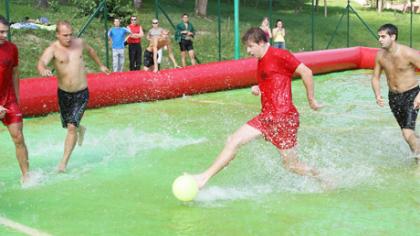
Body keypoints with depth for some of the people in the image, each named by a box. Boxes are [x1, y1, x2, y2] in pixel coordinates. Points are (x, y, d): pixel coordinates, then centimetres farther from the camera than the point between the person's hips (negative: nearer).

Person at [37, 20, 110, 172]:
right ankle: (80, 130, 59)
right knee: (68, 125, 21)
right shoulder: (53, 49, -15)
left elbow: (90, 50, 21)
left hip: (81, 93, 0)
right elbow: (41, 62, -35)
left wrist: (100, 65, 32)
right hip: (63, 93, 1)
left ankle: (64, 163, -4)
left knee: (71, 127, -13)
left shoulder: (79, 43, -3)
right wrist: (43, 70, -58)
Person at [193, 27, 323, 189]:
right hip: (266, 116, 8)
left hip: (283, 116, -8)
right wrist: (257, 90, 8)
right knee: (233, 141, -1)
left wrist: (311, 100, -5)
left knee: (292, 165, 1)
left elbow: (306, 72, -10)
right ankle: (205, 177, 3)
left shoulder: (279, 55, -10)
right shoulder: (261, 62, 16)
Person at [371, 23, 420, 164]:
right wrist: (377, 95, -12)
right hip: (393, 96, 6)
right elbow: (375, 77, 6)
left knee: (408, 133, -19)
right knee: (406, 131, 18)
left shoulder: (408, 53, -22)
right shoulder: (380, 55, -5)